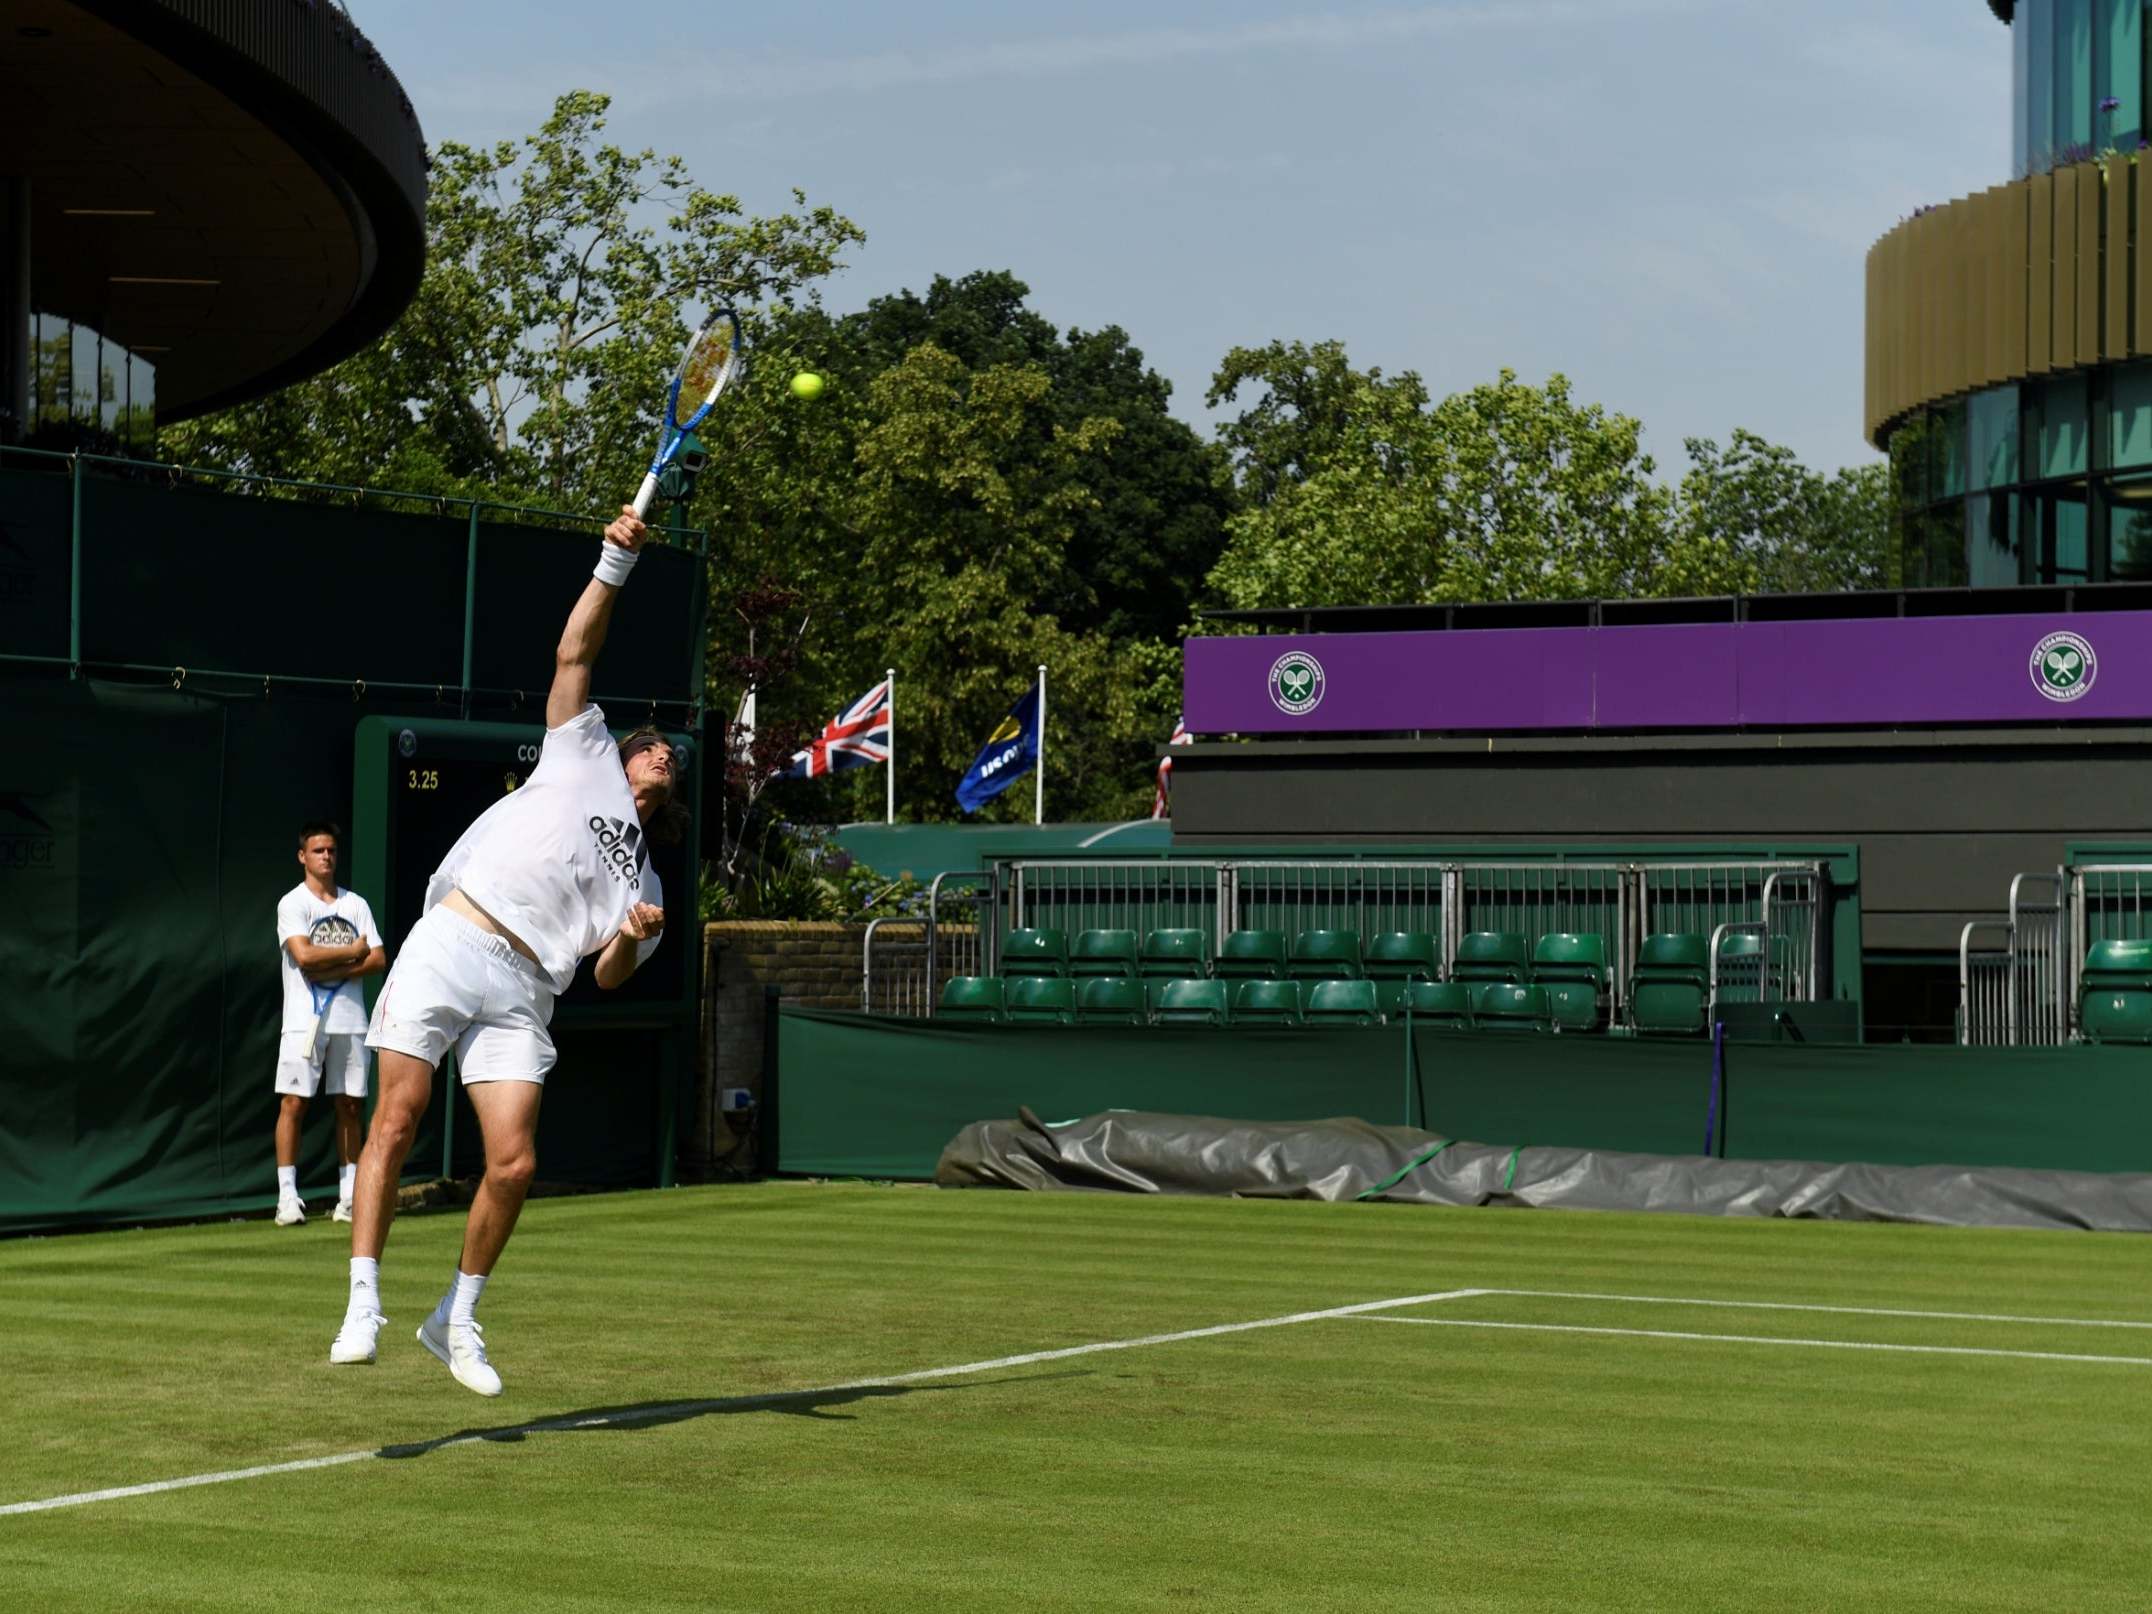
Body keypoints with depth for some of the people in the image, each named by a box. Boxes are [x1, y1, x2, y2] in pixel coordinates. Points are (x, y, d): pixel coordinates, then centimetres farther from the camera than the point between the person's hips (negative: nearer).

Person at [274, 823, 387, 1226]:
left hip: (349, 1019, 4)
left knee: (349, 1105, 4)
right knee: (293, 1103, -7)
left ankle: (349, 1195, 8)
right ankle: (287, 1196, -7)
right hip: (304, 1020, -4)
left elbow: (378, 959, 3)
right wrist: (353, 951, -5)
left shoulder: (356, 904, 12)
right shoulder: (292, 903, 0)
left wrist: (332, 972, -10)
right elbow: (304, 954, -16)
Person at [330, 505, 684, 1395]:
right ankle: (364, 1304, -9)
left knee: (513, 1163, -9)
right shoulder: (584, 755, 20)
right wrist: (614, 563, 3)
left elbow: (609, 975, 13)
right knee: (396, 1122, -13)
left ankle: (457, 1317, 9)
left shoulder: (641, 877, 25)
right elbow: (575, 654, 12)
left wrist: (634, 938, -8)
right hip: (450, 945, -3)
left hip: (521, 991, 3)